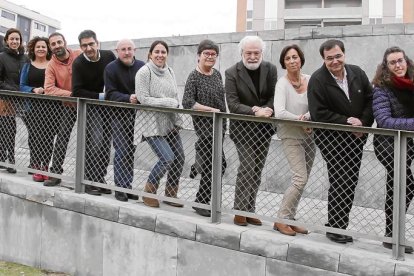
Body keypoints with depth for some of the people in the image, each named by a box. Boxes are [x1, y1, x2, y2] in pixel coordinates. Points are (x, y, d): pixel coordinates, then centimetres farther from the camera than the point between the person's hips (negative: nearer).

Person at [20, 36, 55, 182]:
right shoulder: (27, 66, 12)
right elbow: (22, 86, 5)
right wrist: (34, 90, -14)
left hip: (51, 107, 0)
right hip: (33, 106, 1)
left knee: (48, 138, -1)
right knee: (34, 138, -1)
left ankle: (45, 168, 7)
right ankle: (36, 169, 5)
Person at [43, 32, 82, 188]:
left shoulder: (80, 55, -10)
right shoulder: (51, 66, -9)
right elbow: (49, 89, -21)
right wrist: (70, 94, -32)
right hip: (68, 105, 0)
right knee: (61, 138, -5)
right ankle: (55, 173, 1)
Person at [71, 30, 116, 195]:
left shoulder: (109, 56, -5)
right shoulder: (78, 63, -14)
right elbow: (77, 91, -16)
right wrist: (101, 96, -20)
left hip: (108, 105, 4)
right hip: (90, 106, -4)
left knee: (106, 142, 6)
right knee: (96, 140, -15)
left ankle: (100, 178, 18)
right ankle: (89, 180, -5)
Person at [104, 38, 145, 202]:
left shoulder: (142, 67, 3)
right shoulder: (111, 68, -4)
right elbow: (111, 93, -10)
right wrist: (128, 98, -26)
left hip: (136, 114, 3)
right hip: (119, 115, -3)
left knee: (131, 152, 9)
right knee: (122, 152, -5)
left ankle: (128, 186, 19)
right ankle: (120, 188, 4)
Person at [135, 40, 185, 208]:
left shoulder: (170, 71, 11)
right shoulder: (144, 72, -9)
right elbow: (143, 99, -15)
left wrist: (176, 105, -3)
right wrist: (169, 102, -17)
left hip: (170, 123, 7)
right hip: (153, 125, -7)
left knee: (179, 158, 6)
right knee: (167, 158, -16)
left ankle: (171, 194, 24)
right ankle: (149, 191, 6)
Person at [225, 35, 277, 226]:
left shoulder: (270, 70, 3)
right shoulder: (232, 73, -8)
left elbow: (275, 97, 1)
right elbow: (232, 104, -15)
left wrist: (266, 110, -20)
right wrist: (255, 111, -27)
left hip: (263, 128, 4)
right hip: (243, 128, -4)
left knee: (257, 170, 8)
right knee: (247, 166, -13)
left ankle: (249, 210, 18)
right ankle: (240, 211, -3)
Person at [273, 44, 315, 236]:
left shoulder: (310, 80, 2)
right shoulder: (282, 84, -12)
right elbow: (279, 113, -22)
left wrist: (307, 117, -15)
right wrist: (300, 119, -17)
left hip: (308, 135, 6)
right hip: (291, 136, -6)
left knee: (302, 180, 9)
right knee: (300, 179, -13)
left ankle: (290, 219, 20)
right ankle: (281, 220, 0)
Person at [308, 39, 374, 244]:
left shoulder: (357, 73, 3)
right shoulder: (317, 80, -12)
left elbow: (370, 100, 7)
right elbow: (319, 113, -16)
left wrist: (363, 123, -8)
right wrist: (346, 121, -18)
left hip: (355, 137, 6)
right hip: (330, 138, -6)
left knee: (350, 183, 9)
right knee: (340, 182, -10)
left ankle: (337, 225, 22)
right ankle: (335, 228, 1)